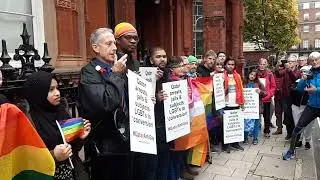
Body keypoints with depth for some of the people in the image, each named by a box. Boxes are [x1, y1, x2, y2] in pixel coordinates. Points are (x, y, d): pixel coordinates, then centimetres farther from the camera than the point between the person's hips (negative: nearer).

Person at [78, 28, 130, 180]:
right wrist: (116, 74, -19)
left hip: (124, 141, 7)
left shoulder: (115, 70, 10)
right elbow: (105, 103, -27)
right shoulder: (89, 72, -12)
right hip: (105, 146, -7)